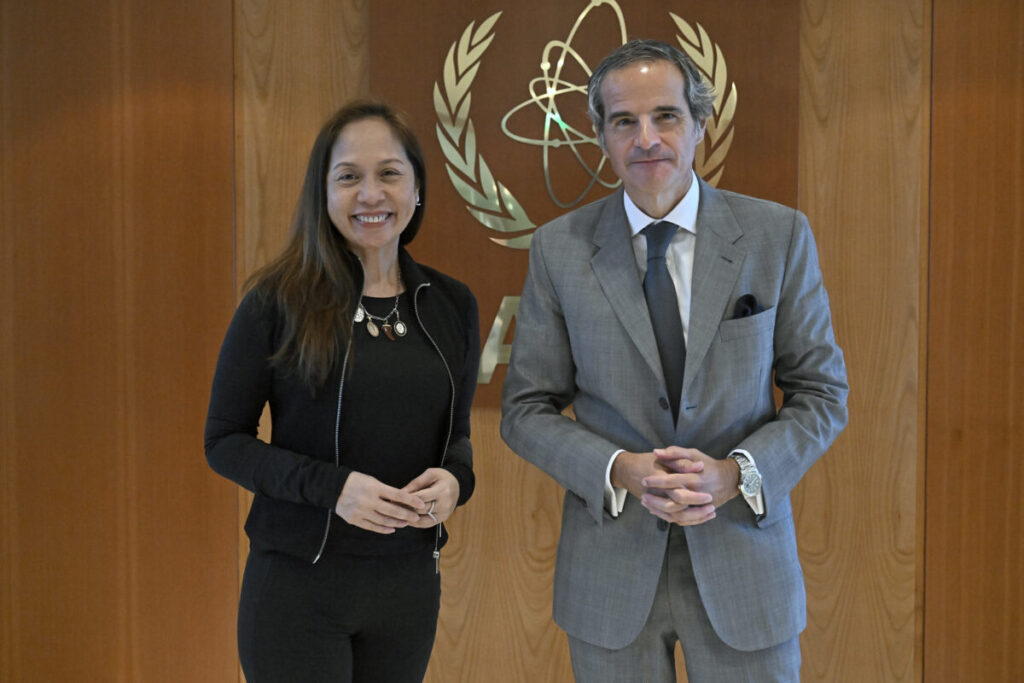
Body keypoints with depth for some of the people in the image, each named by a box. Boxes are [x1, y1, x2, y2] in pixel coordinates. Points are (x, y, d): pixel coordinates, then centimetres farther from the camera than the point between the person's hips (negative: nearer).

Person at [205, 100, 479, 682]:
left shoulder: (451, 305, 4)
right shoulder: (278, 302, -8)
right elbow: (224, 441, -5)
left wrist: (454, 479, -9)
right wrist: (330, 486, -20)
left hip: (410, 582, 4)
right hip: (297, 583, -4)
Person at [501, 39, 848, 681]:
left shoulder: (779, 235, -3)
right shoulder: (558, 248, -2)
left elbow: (821, 393, 1)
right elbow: (526, 410, 1)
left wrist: (737, 473, -16)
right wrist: (620, 471, -16)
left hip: (744, 558, 0)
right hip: (610, 575, 0)